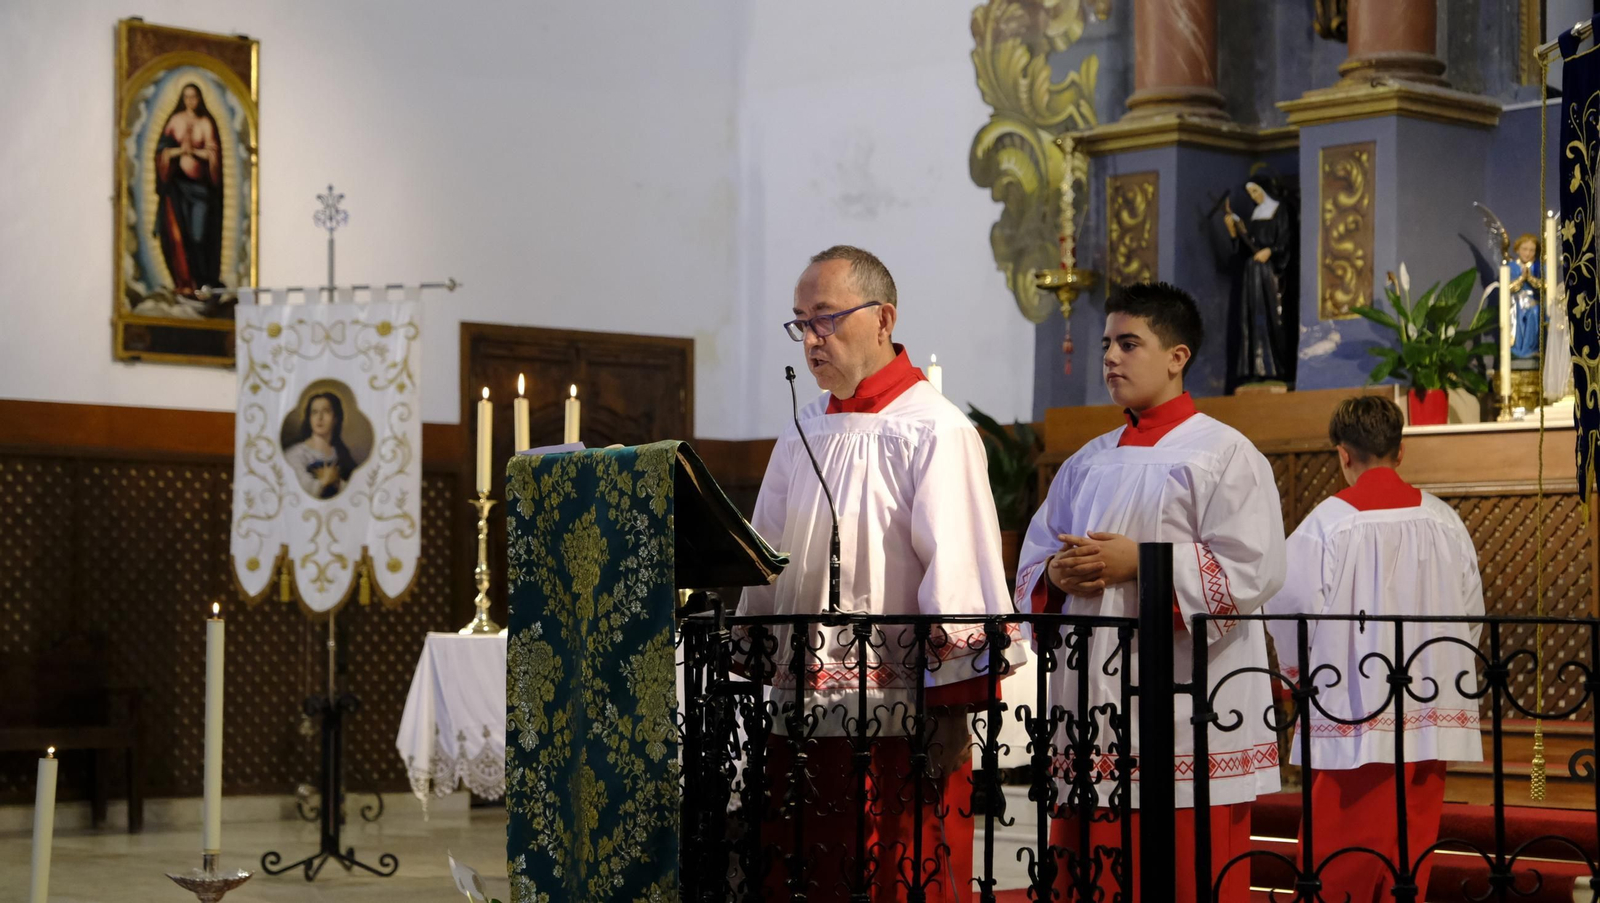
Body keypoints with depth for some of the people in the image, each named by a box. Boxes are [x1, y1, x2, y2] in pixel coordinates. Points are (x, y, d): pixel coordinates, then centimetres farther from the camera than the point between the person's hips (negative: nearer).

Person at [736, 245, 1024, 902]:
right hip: (800, 717, 7)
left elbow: (958, 571, -14)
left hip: (897, 723, -7)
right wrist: (750, 666, 16)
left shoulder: (934, 433, -8)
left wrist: (950, 708, -18)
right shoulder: (804, 433, 15)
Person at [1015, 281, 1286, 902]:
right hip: (1093, 710, 6)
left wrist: (1140, 561, -16)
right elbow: (1031, 565, 18)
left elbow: (1252, 572, -12)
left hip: (1184, 711, -6)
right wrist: (1058, 573, -6)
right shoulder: (1087, 465, 17)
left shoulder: (1223, 455, -2)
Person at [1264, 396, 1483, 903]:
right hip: (1431, 719, 4)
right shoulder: (1445, 522, 4)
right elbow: (1471, 610, 9)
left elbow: (1292, 606, -9)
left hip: (1354, 715, -4)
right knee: (1412, 849, 10)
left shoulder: (1328, 523, -10)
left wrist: (1299, 671, 10)